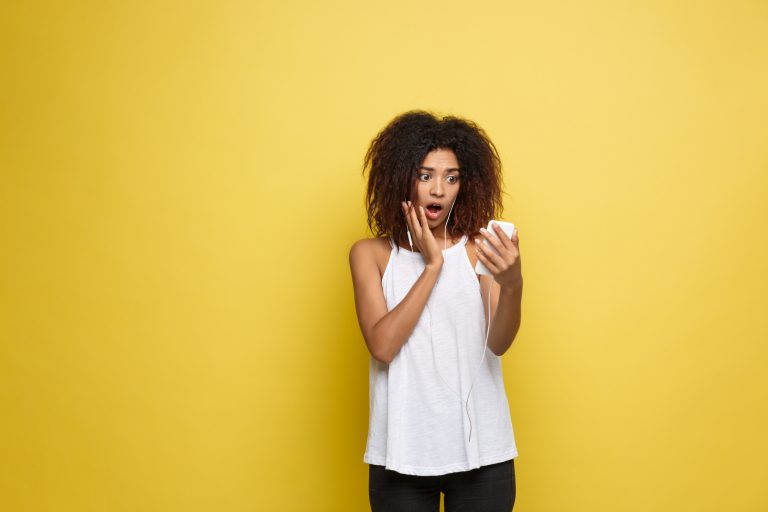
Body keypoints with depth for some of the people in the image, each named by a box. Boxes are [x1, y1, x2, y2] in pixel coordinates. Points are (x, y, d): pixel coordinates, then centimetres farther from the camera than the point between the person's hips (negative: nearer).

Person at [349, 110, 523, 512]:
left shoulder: (479, 249, -2)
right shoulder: (371, 253, -1)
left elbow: (498, 344, -12)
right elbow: (381, 345, -12)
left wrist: (513, 285, -31)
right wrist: (432, 265, -14)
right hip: (403, 453, 0)